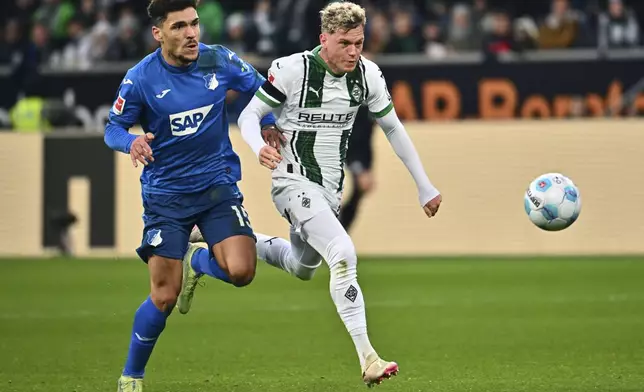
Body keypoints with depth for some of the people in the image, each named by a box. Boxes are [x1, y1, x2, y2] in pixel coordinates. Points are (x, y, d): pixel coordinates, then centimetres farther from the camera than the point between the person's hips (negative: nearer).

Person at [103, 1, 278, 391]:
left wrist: (269, 127, 1)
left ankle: (197, 262, 18)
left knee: (240, 271, -19)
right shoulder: (141, 78, -12)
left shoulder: (220, 61, -7)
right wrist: (132, 142, -24)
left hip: (218, 183, 2)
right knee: (164, 297, -6)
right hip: (166, 193, -2)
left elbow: (259, 89, 11)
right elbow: (113, 127, -3)